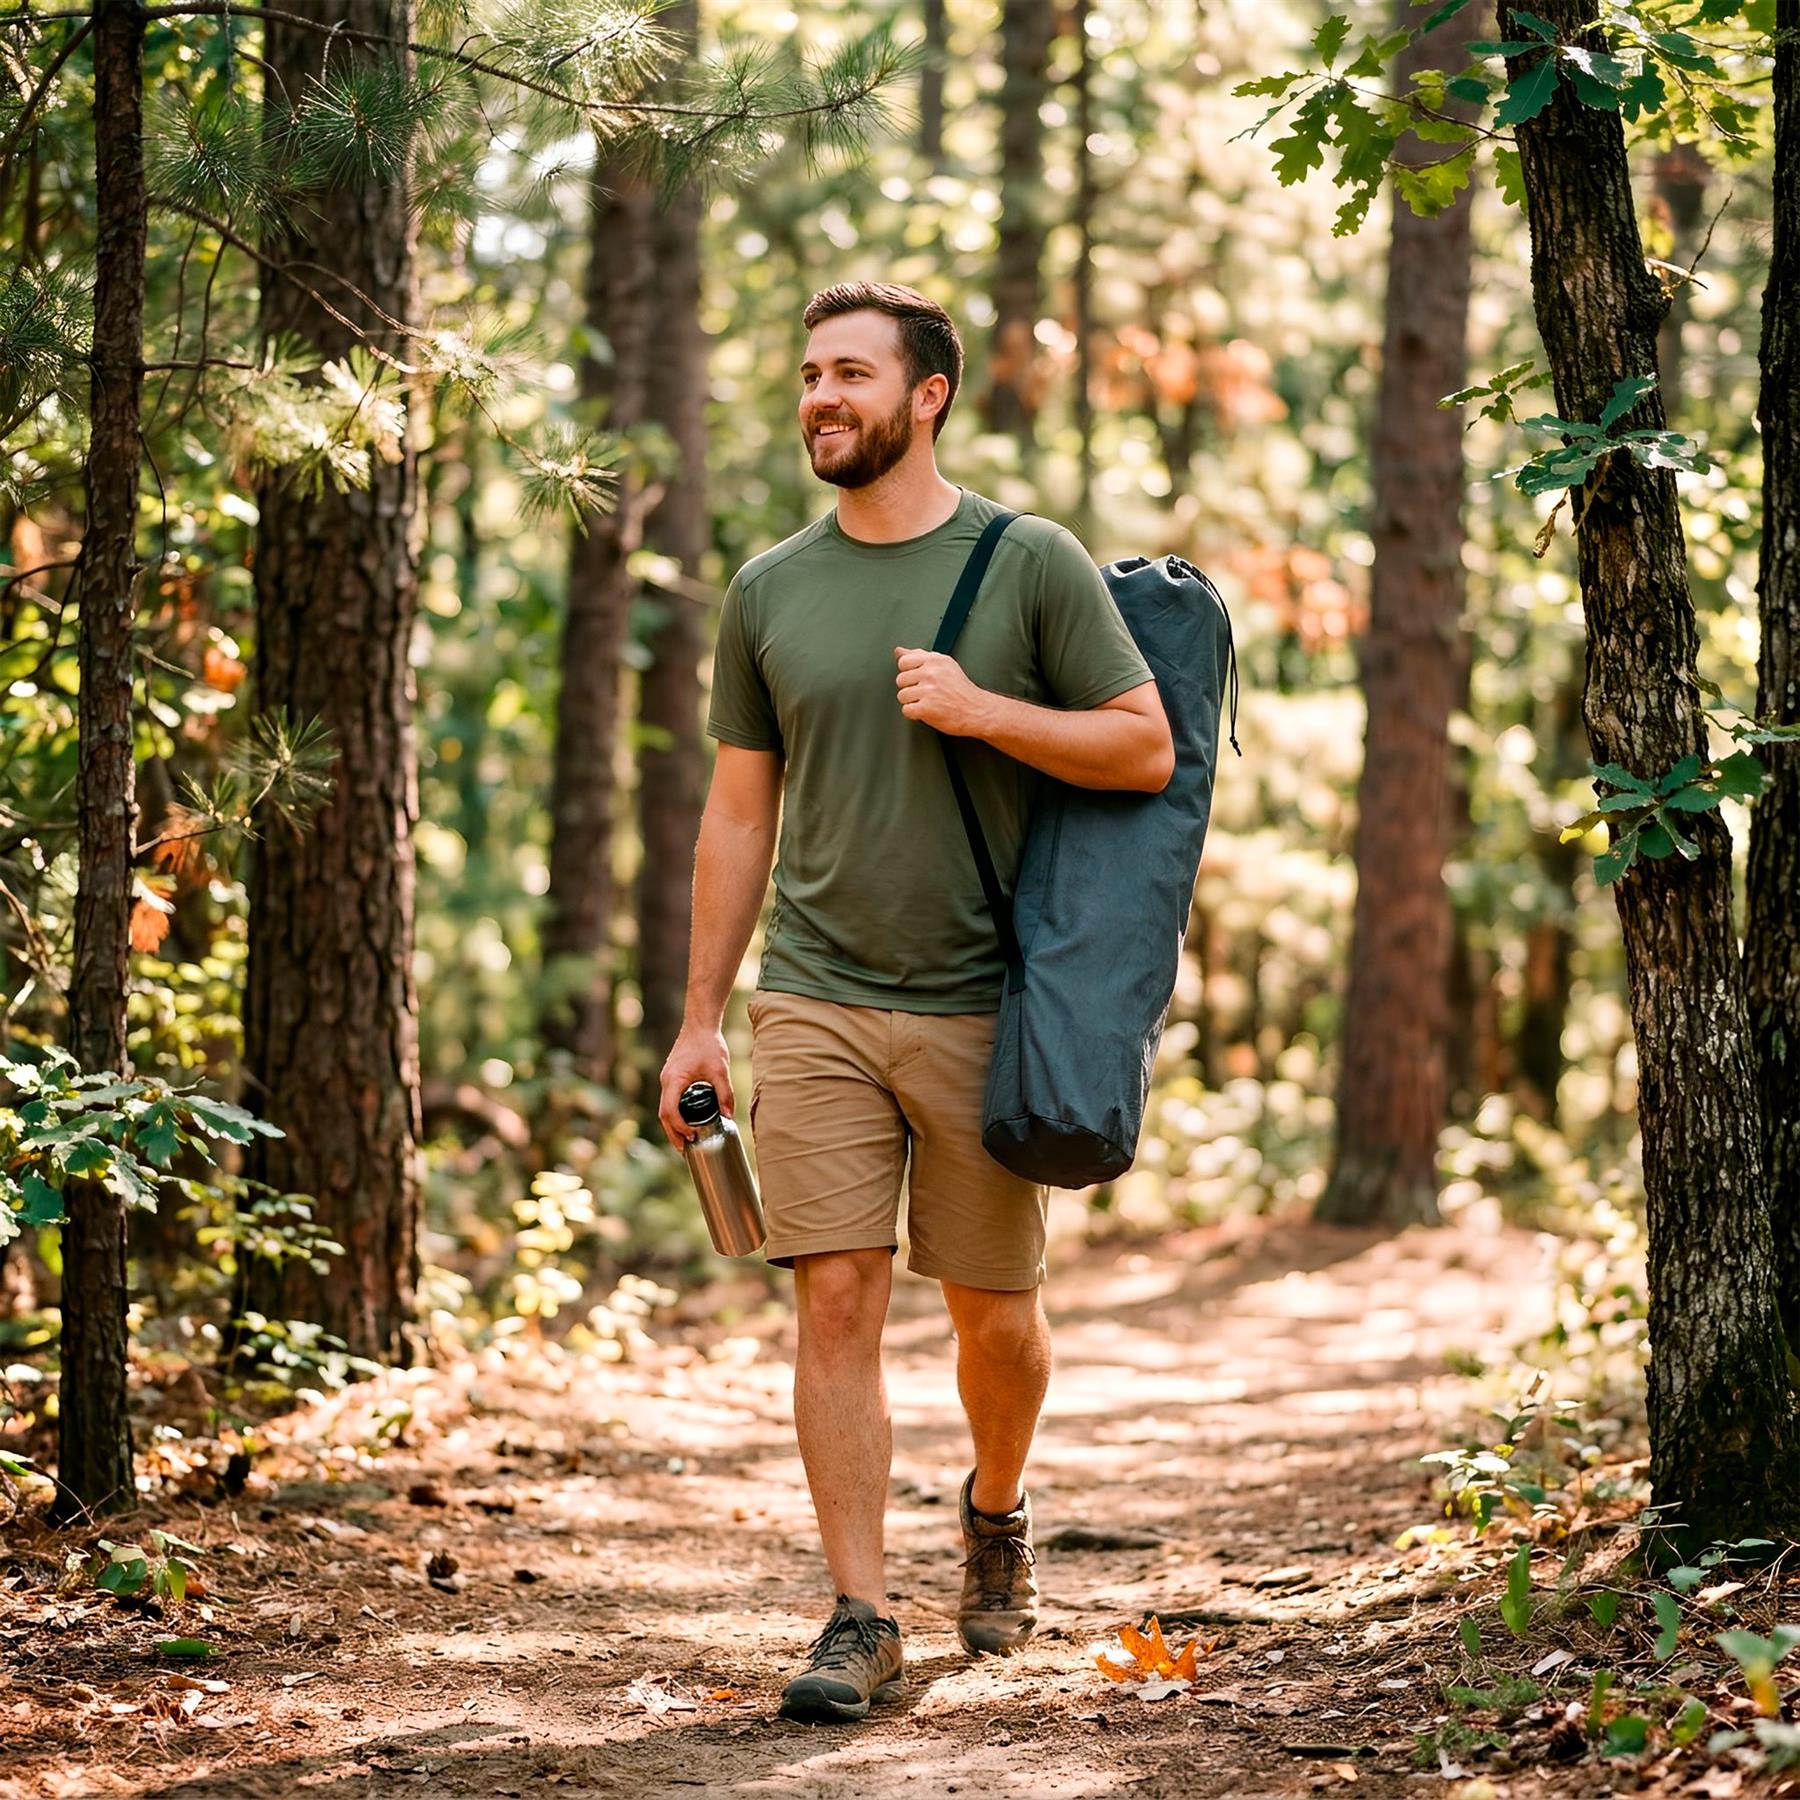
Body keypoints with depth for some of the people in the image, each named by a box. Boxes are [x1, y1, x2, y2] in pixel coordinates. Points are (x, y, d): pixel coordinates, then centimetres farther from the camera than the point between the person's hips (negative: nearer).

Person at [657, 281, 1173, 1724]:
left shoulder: (1032, 566, -1)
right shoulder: (770, 591, 8)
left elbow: (1147, 749, -1)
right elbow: (739, 812, 12)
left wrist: (980, 709, -14)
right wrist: (700, 1021, 9)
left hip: (979, 1006, -1)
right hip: (815, 1001, 2)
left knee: (994, 1312, 8)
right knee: (837, 1298, -5)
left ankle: (998, 1510, 38)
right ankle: (860, 1621, 0)